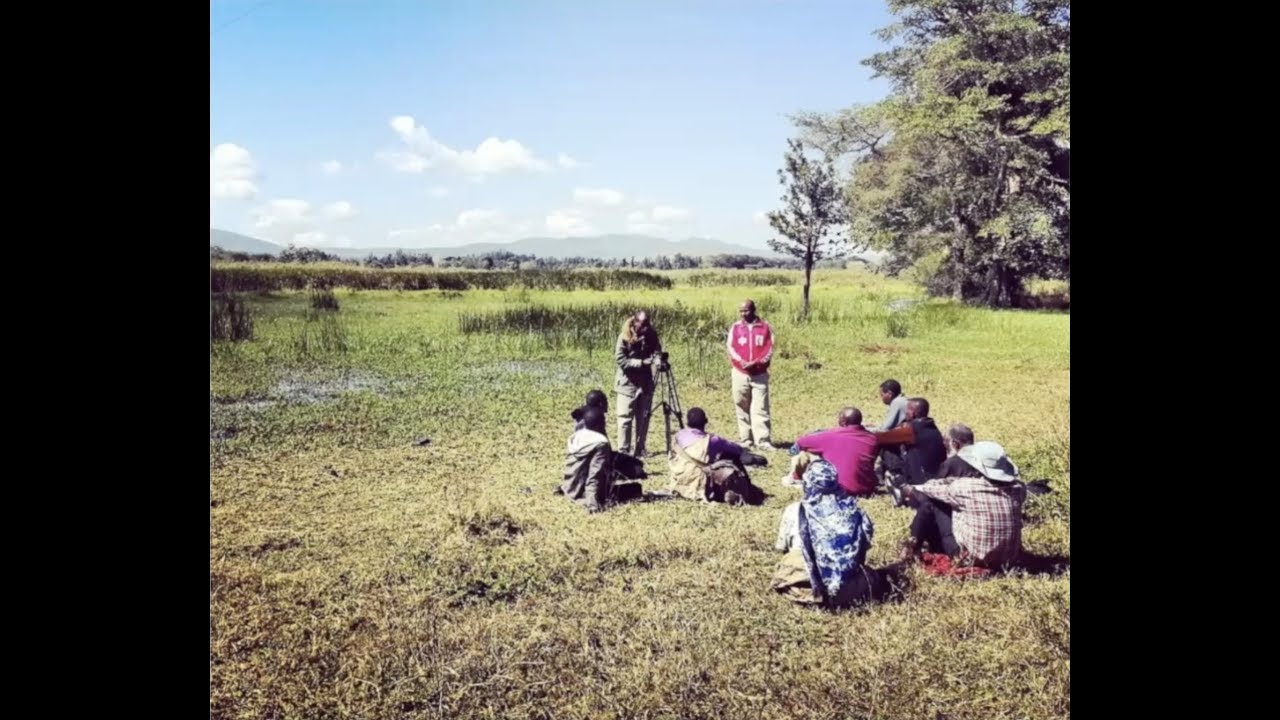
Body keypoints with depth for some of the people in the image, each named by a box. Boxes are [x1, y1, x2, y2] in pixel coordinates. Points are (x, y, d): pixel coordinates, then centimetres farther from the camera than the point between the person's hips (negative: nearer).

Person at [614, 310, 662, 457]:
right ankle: (623, 452, 1)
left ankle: (640, 451, 18)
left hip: (646, 383, 4)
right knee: (625, 418, -4)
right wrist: (641, 362, -23)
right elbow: (620, 359, -16)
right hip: (628, 383, -4)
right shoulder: (624, 336, -13)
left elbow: (657, 351, 9)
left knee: (643, 418, 8)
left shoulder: (651, 335, -1)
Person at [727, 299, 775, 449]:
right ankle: (746, 439, 11)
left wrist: (756, 362, -16)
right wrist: (741, 361, -18)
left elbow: (769, 349, -2)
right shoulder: (735, 327, 7)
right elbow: (731, 348, 0)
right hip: (740, 374, 2)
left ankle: (763, 441, -10)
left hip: (760, 374, -2)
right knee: (742, 408, 4)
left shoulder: (765, 327, 3)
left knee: (760, 409, -7)